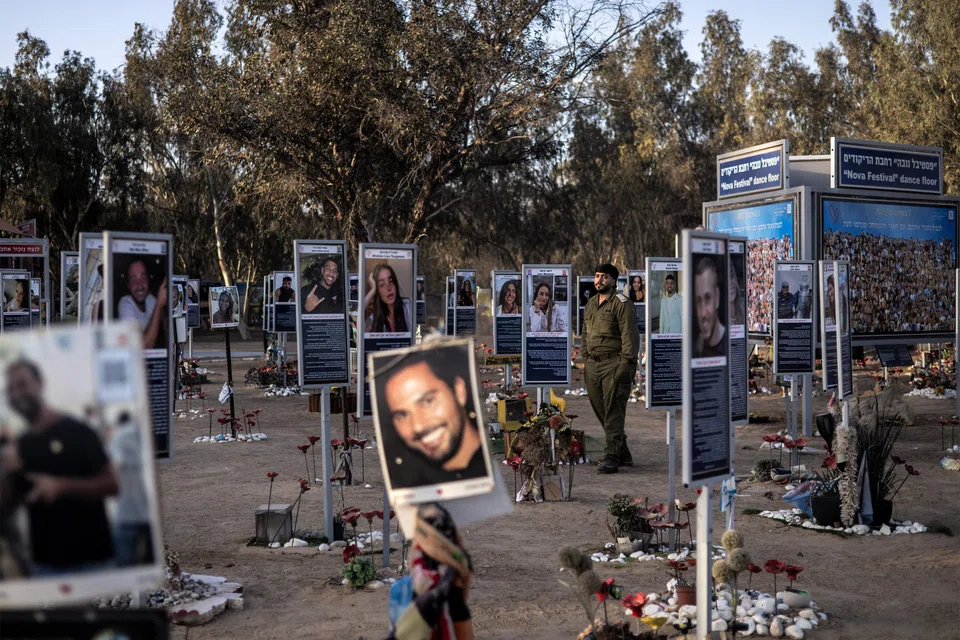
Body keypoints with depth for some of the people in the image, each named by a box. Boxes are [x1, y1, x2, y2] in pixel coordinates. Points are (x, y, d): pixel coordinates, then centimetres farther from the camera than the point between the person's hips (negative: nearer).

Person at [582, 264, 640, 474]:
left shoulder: (621, 303, -6)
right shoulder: (590, 304, 18)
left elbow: (629, 335, -12)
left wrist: (626, 363, -17)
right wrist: (585, 359, 16)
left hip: (614, 364, -8)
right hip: (593, 365, 8)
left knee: (613, 412, -8)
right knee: (601, 411, 9)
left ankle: (611, 457, -7)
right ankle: (623, 454, 20)